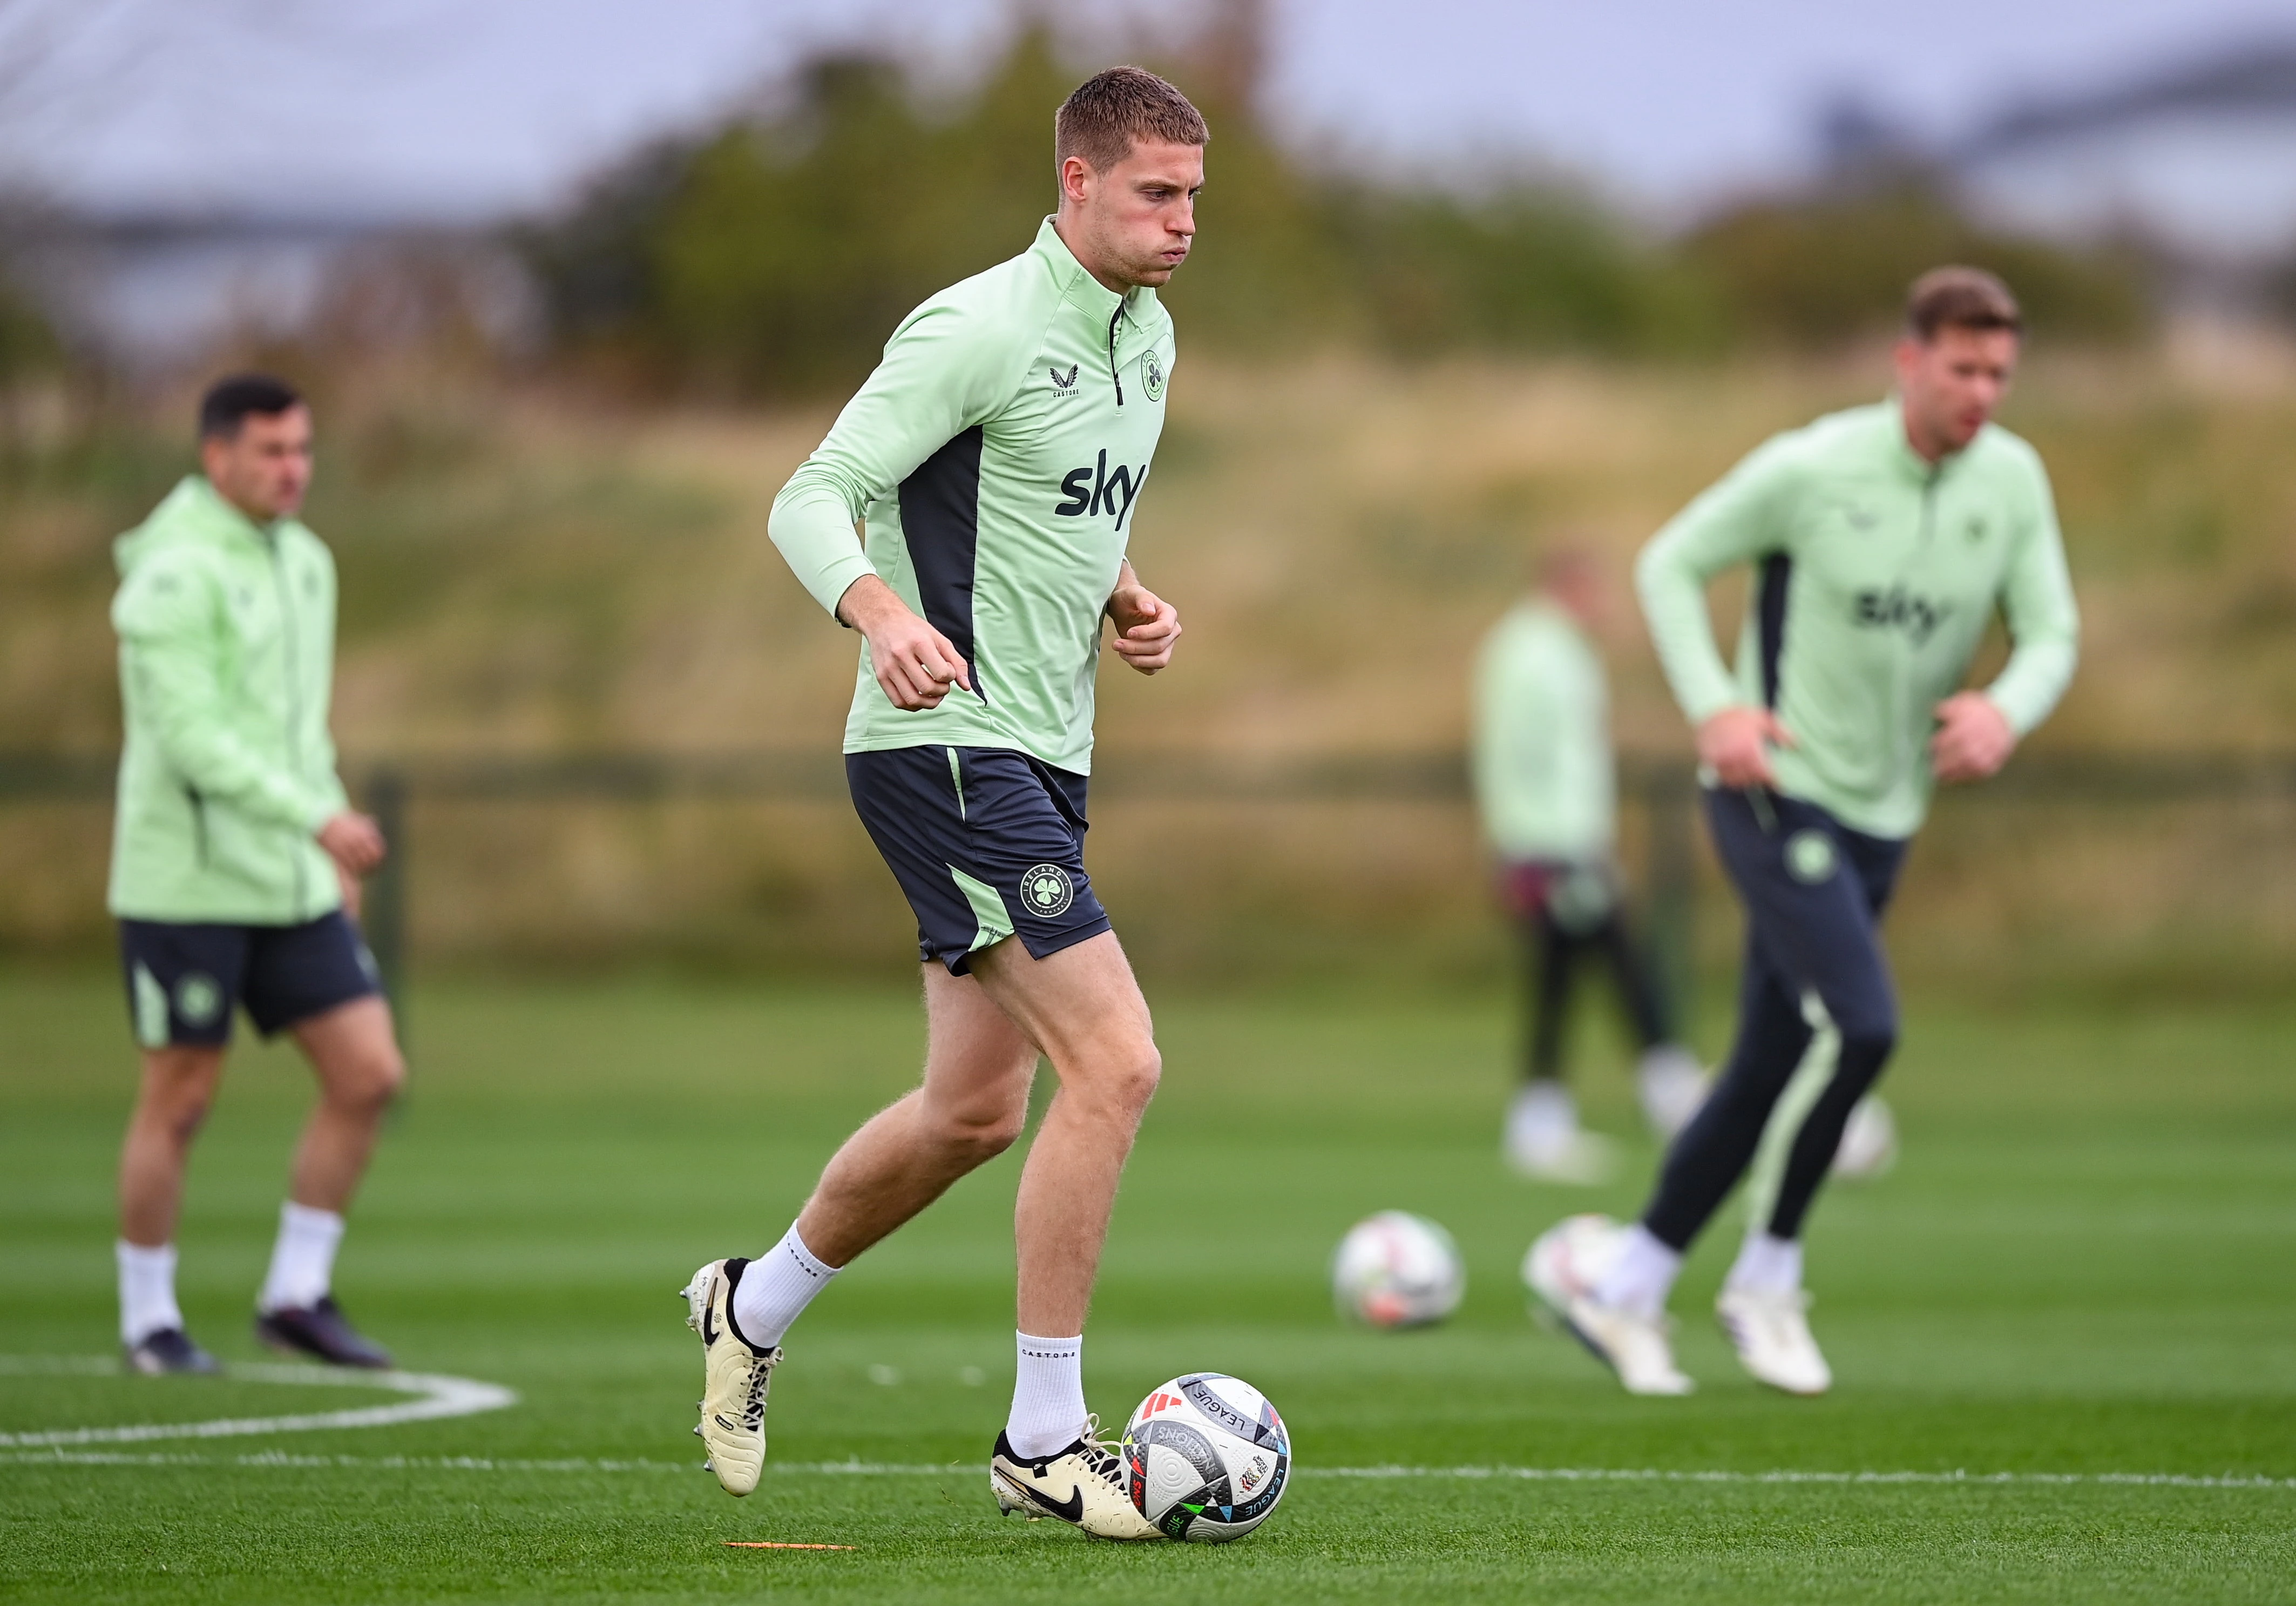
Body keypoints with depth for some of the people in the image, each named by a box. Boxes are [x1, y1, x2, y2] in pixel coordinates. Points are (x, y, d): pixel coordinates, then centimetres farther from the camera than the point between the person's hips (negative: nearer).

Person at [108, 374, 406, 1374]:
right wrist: (318, 820, -29)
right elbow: (192, 735, -23)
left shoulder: (303, 562, 12)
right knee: (180, 1101, 1)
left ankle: (296, 1295, 9)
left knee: (369, 1075, -1)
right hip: (185, 879, -7)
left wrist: (332, 855, 18)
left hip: (293, 883, 7)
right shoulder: (174, 573, -15)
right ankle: (148, 1321, 15)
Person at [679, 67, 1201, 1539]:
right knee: (1115, 1062, -17)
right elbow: (811, 501, -16)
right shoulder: (979, 329, -15)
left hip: (1040, 755, 9)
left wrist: (1130, 598, 8)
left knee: (976, 1111, 16)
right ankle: (1045, 1438, -9)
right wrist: (885, 616, -35)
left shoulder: (1147, 338, 12)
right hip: (948, 743, -9)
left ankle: (755, 1308, 38)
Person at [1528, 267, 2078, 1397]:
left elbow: (2051, 635, 5)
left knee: (1769, 1067, 8)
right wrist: (1714, 708, -15)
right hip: (1778, 789, -6)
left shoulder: (2012, 481, 0)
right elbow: (1669, 565, -3)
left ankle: (1623, 1281, 20)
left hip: (1884, 815, 6)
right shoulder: (1815, 468, -12)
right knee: (1863, 1029, -20)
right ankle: (1769, 1279, -3)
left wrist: (2007, 711, -18)